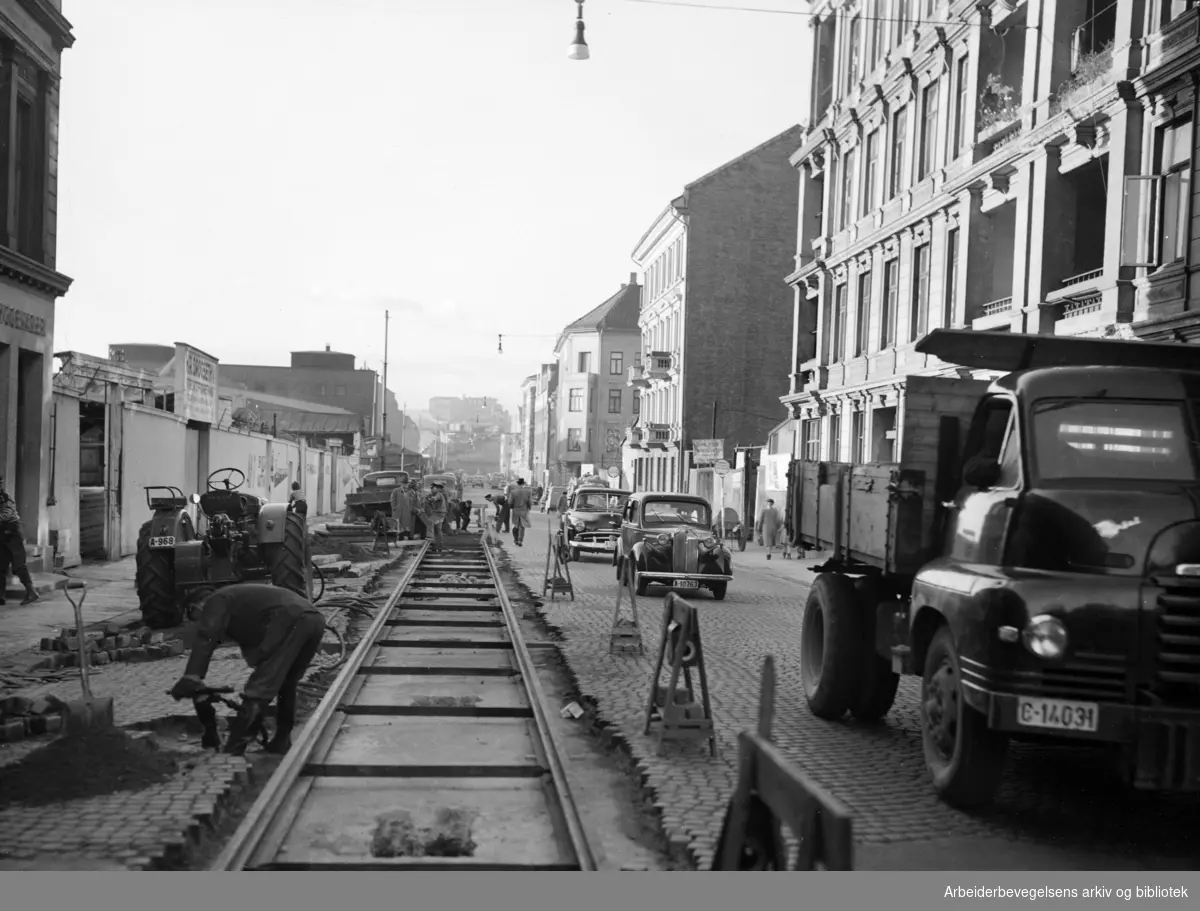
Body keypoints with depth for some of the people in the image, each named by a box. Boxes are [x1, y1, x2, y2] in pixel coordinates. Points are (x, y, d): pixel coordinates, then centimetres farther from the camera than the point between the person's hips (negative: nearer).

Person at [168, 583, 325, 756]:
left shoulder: (217, 601, 16)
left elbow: (206, 638, -4)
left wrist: (190, 679, -12)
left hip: (289, 620, -9)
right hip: (315, 619, 9)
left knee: (259, 691, -7)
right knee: (287, 684, 25)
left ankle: (233, 750, -8)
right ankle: (282, 740, 28)